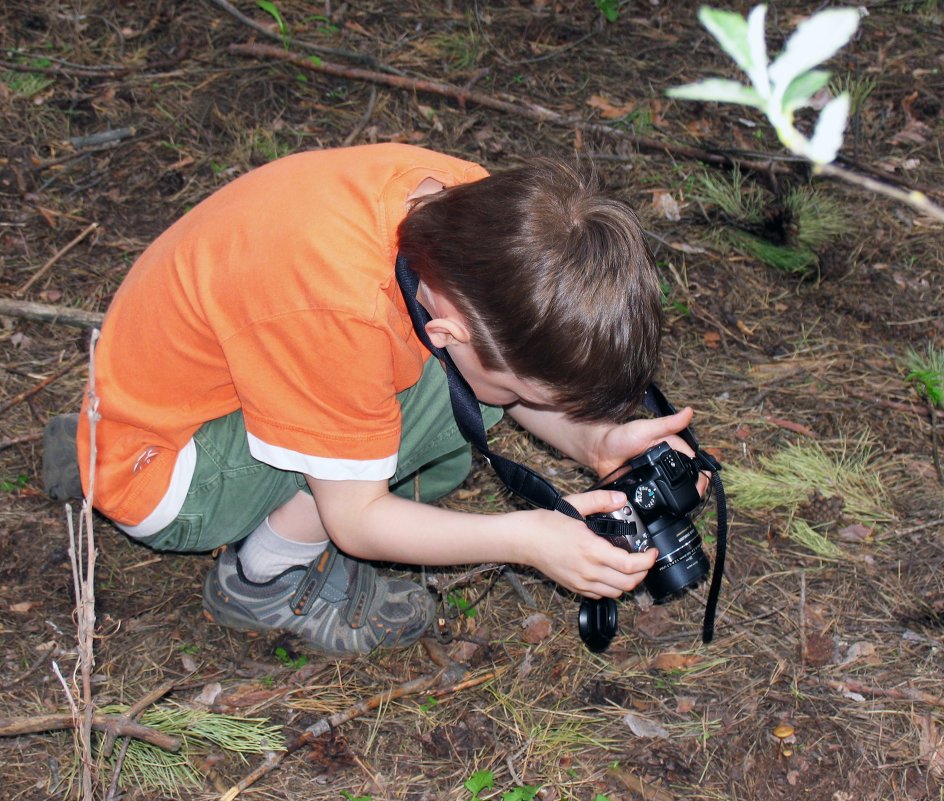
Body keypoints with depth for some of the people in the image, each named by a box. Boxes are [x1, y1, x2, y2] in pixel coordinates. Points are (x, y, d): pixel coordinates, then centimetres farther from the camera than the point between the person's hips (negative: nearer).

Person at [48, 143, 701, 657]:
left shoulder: (474, 203, -19)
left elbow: (526, 355, -1)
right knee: (441, 392, -25)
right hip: (157, 475, -8)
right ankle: (264, 578, -5)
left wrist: (594, 439, -17)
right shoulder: (341, 313, -39)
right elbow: (356, 519, -25)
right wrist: (523, 537, -31)